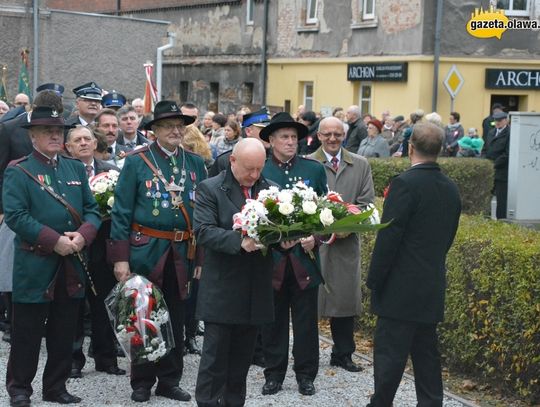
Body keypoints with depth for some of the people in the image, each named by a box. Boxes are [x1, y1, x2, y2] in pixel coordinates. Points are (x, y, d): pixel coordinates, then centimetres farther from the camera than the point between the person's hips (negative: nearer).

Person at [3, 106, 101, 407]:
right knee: (28, 331, 3)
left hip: (73, 264, 5)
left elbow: (93, 210, 10)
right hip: (35, 265, -5)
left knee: (65, 331, 11)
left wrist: (82, 235, -10)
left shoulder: (77, 168, 14)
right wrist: (54, 241, -19)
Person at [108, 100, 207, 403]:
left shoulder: (196, 164, 7)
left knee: (176, 319, 10)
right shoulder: (136, 162, -4)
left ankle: (170, 381, 22)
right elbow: (121, 212, -6)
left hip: (183, 254, 3)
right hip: (146, 251, -3)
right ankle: (142, 382, 18)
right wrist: (121, 258, -11)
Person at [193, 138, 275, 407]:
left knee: (242, 356, 12)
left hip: (255, 291, 4)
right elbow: (203, 231, -13)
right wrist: (238, 242, -27)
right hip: (222, 290, -4)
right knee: (215, 355, 0)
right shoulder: (210, 189, -3)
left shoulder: (270, 189, 10)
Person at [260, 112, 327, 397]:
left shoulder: (314, 169, 5)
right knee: (273, 319, 9)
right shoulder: (259, 171, 0)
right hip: (272, 257, -1)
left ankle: (306, 374, 17)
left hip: (305, 256, 1)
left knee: (306, 319, 7)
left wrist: (315, 236, -9)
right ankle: (274, 374, 19)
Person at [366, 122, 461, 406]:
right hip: (433, 287, 7)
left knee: (389, 352, 0)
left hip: (401, 287, -7)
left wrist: (374, 281, -9)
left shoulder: (405, 183, -15)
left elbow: (388, 237, -16)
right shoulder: (450, 188, 7)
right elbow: (448, 236, 14)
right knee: (426, 351, 14)